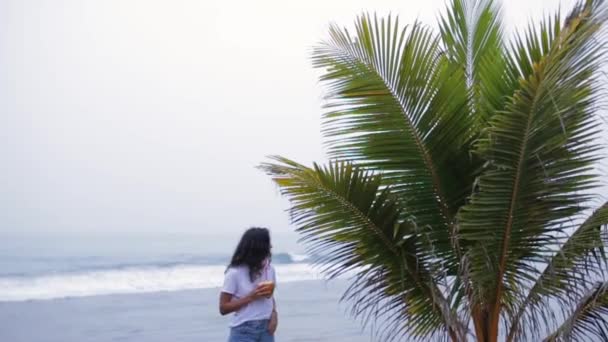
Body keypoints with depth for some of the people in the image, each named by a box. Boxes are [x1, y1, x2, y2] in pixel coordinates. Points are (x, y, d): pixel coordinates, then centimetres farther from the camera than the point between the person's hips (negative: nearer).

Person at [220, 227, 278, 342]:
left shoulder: (269, 269, 4)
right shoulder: (235, 273, -11)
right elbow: (223, 308, -8)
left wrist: (273, 314, -3)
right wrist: (251, 297, -18)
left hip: (266, 330, 5)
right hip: (244, 332, -5)